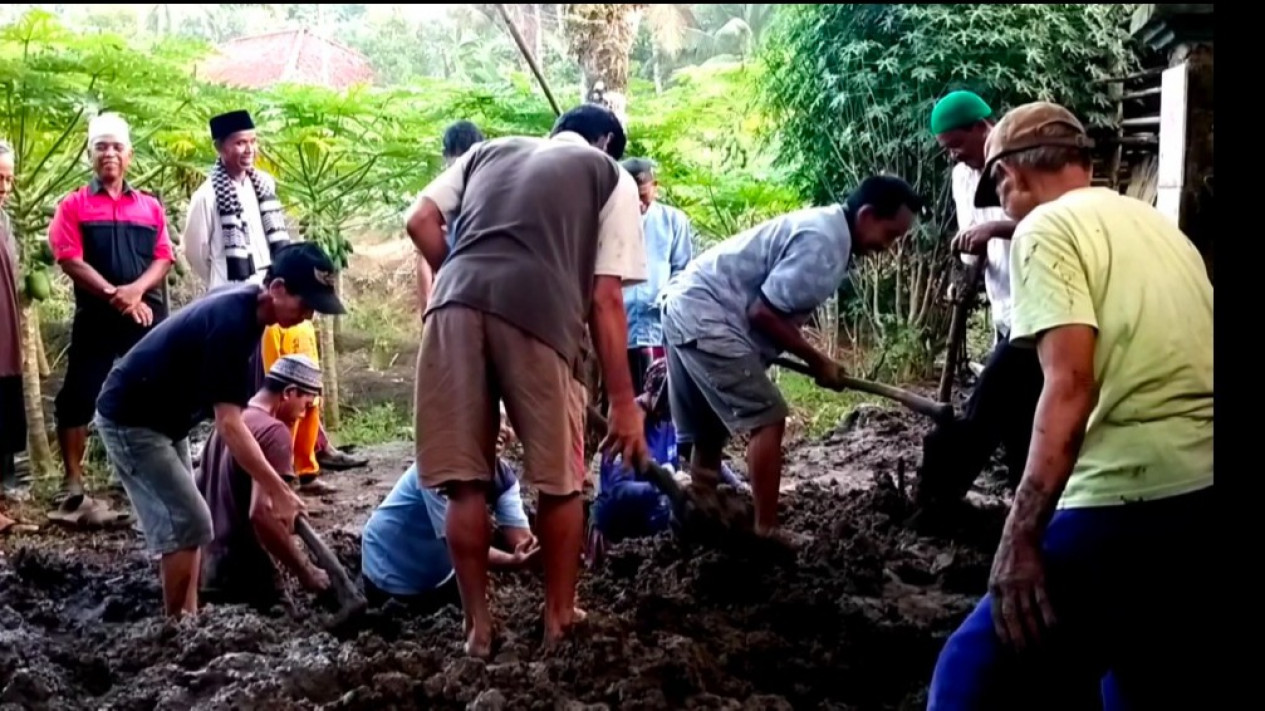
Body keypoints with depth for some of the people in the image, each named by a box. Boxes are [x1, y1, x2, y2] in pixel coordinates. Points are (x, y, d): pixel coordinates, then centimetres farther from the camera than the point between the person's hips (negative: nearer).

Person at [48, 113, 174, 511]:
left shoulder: (150, 206, 13)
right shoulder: (73, 205, 6)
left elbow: (164, 258, 4)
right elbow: (70, 260, -5)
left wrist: (136, 289, -14)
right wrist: (113, 294, -16)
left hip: (148, 313, 2)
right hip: (95, 316, -2)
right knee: (77, 397, -1)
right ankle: (73, 479, 10)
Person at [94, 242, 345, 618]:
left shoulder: (246, 305, -2)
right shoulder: (231, 321, -30)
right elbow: (229, 425, -31)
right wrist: (278, 490, -31)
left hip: (164, 418, 10)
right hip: (131, 421, -9)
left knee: (184, 522, 11)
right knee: (189, 524, -8)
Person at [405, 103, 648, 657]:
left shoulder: (488, 151, 32)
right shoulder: (611, 175, 21)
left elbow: (420, 222, 17)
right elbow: (605, 299, 10)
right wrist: (623, 400, 11)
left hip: (453, 306, 3)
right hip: (538, 311, -3)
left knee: (464, 479, 10)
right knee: (559, 481, 15)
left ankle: (477, 626, 19)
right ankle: (560, 618, 26)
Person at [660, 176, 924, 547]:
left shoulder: (826, 228, 13)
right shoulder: (821, 242, -18)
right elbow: (764, 312, -19)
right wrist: (818, 361, -8)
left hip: (688, 309, 10)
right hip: (705, 315, -10)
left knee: (709, 431, 17)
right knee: (767, 418, -8)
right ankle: (766, 530, -2)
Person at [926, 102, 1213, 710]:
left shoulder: (1047, 228, -4)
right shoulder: (1156, 226, 21)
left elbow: (1071, 383, -17)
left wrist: (1018, 541, -19)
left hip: (1130, 500, -9)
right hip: (1199, 487, 9)